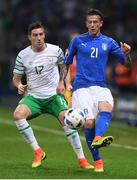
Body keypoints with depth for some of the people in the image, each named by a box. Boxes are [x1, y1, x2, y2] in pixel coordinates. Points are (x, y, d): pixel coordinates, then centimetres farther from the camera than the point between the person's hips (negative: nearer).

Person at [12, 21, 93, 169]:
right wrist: (19, 86, -16)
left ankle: (81, 160, -14)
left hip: (54, 95, -1)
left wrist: (61, 82, 2)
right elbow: (16, 78, 6)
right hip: (33, 96, 1)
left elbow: (63, 67, 18)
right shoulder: (23, 55, -3)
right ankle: (38, 152, -16)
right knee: (18, 114, -28)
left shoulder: (55, 50, -2)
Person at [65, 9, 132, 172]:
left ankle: (97, 139, -57)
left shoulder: (108, 42, 11)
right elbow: (66, 62, 18)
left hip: (100, 86, 1)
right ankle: (97, 161, -6)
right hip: (81, 87, -1)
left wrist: (126, 54, -10)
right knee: (89, 123, -18)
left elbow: (126, 64, 12)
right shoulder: (78, 41, 8)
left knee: (106, 109, -33)